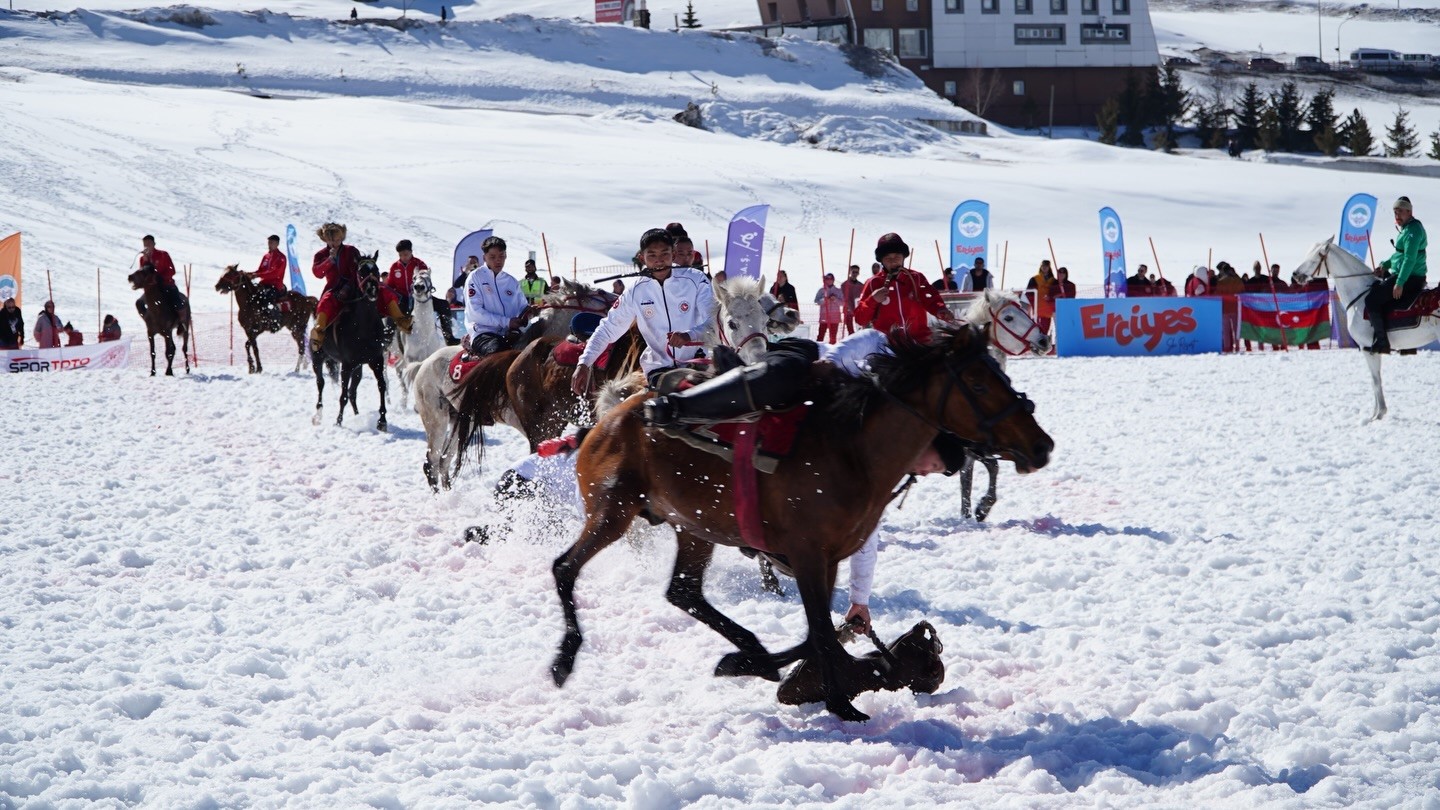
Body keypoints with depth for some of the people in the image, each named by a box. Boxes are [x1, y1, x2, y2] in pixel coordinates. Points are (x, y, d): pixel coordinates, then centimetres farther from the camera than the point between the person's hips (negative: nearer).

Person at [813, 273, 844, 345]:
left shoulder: (838, 291, 10)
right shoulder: (822, 290, 6)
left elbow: (842, 303, 5)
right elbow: (817, 301, -3)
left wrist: (835, 299, -12)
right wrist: (824, 300, -20)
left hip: (835, 316, 2)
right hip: (824, 316, -2)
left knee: (833, 336, 2)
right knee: (821, 334, -10)